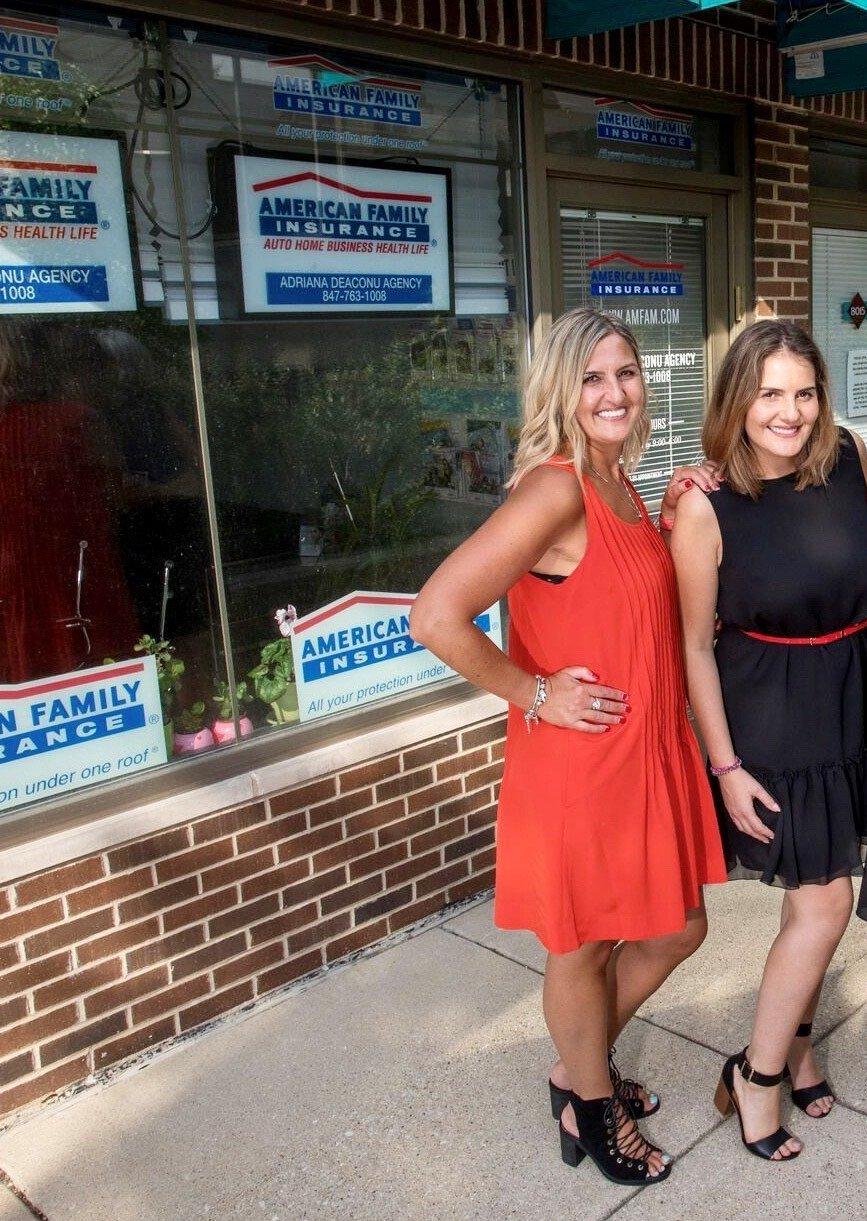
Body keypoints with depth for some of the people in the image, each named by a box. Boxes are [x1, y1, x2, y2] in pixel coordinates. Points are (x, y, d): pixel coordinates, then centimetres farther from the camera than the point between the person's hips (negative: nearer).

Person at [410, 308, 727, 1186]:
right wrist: (536, 694, -19)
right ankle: (593, 1112, 43)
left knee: (676, 930, 22)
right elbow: (435, 618, -30)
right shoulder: (555, 490, -22)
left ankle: (579, 1070, 46)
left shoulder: (619, 486, 5)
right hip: (577, 765, -9)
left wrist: (673, 514, 5)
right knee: (582, 949, 15)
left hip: (649, 754, 9)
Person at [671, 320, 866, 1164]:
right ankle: (755, 1073, 23)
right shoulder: (705, 508, -18)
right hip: (771, 715, -4)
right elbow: (695, 645, -12)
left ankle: (795, 1038, 39)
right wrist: (726, 765, -11)